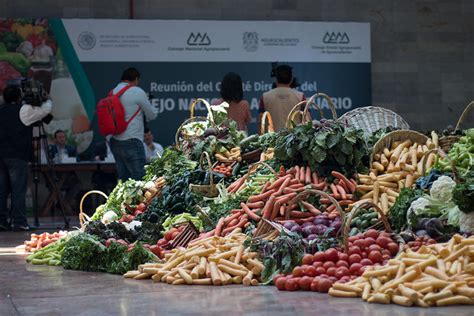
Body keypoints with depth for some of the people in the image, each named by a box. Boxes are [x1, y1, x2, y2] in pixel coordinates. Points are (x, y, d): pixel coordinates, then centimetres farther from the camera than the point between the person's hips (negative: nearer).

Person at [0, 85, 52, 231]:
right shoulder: (23, 110, -5)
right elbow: (45, 110, 2)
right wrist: (47, 100, 24)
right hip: (17, 156, -6)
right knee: (18, 190, -5)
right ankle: (19, 222, -7)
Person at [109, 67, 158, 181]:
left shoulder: (112, 93, 10)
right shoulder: (137, 92, -8)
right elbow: (152, 115, 0)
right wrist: (154, 109, 21)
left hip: (115, 142, 7)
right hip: (131, 141, -7)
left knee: (123, 179, 10)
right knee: (140, 178, -6)